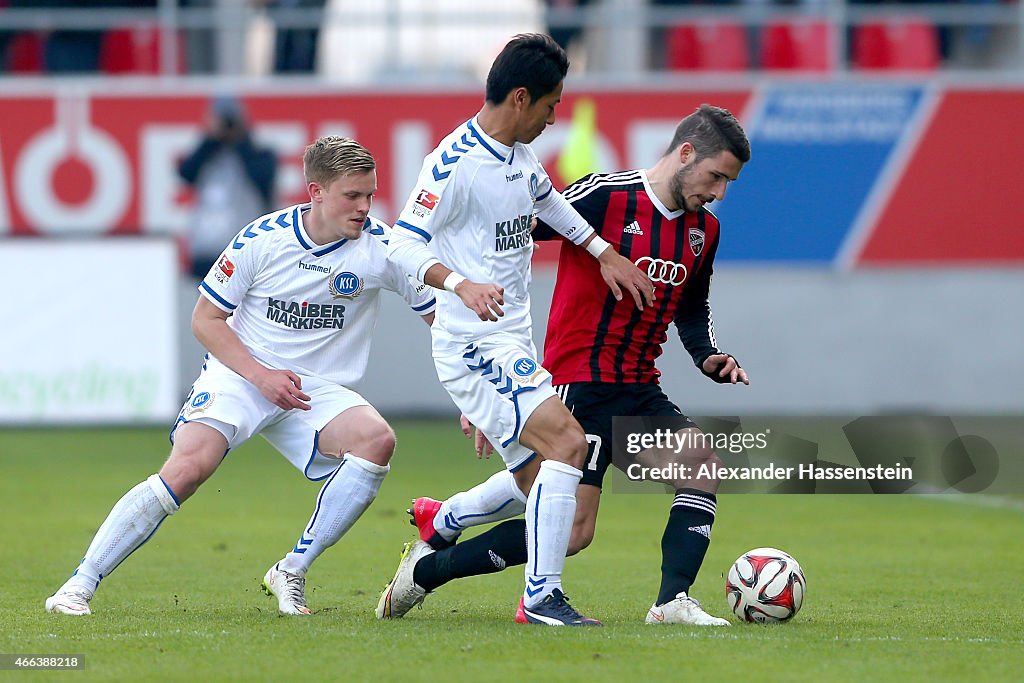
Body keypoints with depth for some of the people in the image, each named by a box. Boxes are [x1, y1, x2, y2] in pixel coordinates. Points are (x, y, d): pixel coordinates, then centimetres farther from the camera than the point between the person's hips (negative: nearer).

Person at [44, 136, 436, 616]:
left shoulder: (382, 246, -8)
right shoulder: (262, 238, -10)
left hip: (317, 391, 2)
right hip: (240, 373, -2)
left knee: (377, 440, -28)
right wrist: (261, 375, -15)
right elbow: (206, 319, -2)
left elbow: (440, 315, 0)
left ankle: (292, 572, -14)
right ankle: (79, 585, -16)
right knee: (187, 467, -27)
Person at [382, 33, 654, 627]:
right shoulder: (457, 161, -18)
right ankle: (542, 596, -19)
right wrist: (462, 285, -36)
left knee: (535, 482, 12)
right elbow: (403, 244, -22)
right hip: (474, 342, -10)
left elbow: (548, 200, 31)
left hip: (511, 342, 10)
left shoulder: (521, 154, 10)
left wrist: (606, 255, 26)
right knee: (567, 442, -20)